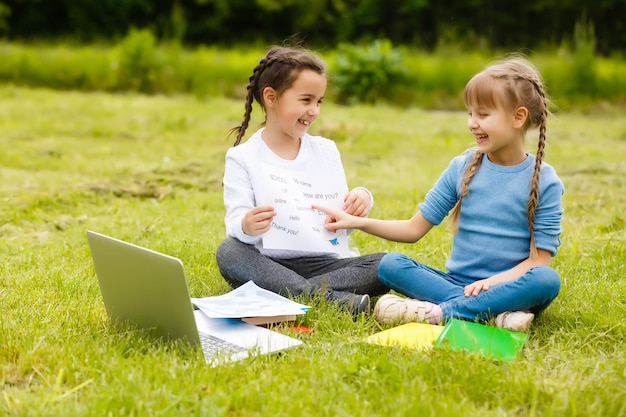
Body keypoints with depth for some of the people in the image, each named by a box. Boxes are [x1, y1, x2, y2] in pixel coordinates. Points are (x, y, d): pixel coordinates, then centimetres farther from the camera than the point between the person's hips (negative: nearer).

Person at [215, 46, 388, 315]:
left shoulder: (326, 150, 12)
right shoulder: (242, 158, 0)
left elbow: (342, 215, 11)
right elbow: (235, 220, -10)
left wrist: (360, 200, -13)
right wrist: (247, 227, -35)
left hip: (320, 261, 2)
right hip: (267, 264, -2)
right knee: (228, 252, -34)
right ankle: (329, 298, -38)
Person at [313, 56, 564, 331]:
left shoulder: (544, 182, -3)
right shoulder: (461, 168, 6)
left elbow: (540, 259, -6)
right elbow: (414, 229, 8)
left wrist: (497, 280, -23)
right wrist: (358, 222, -2)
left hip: (507, 285, -3)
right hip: (456, 282, 3)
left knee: (547, 280, -35)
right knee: (390, 265, -19)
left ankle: (435, 313, -34)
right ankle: (495, 313, -32)